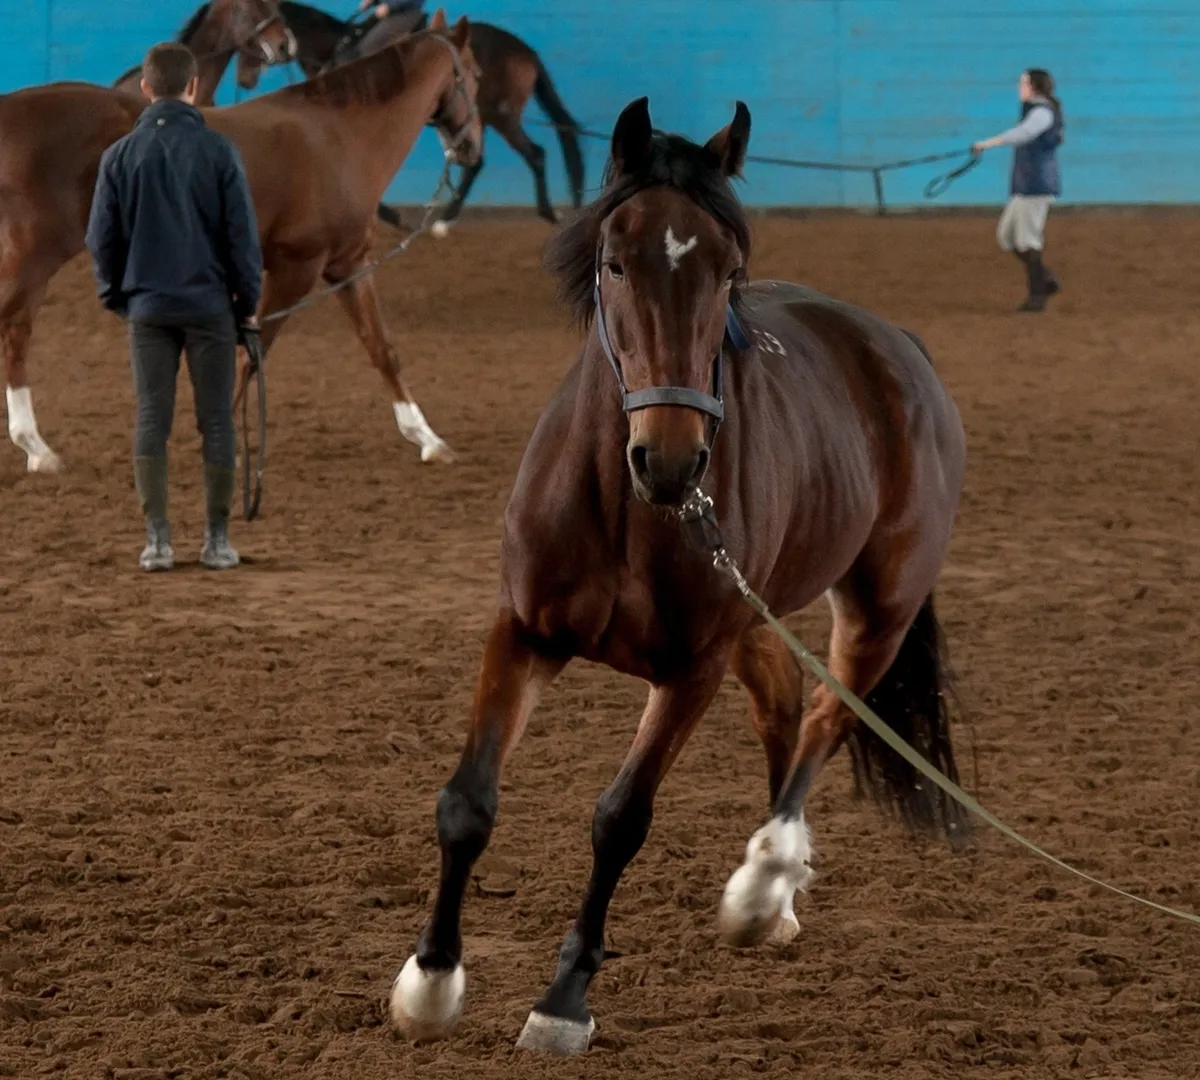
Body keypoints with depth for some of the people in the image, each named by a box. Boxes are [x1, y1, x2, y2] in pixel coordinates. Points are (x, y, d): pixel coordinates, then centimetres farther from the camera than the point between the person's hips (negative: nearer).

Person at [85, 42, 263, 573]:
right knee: (216, 423, 5)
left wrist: (116, 297, 17)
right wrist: (248, 304, 7)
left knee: (151, 422, 6)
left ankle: (157, 540, 4)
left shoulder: (121, 155, -2)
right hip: (210, 306, -2)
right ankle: (217, 539, 6)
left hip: (148, 307, 2)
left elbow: (102, 237, 3)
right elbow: (243, 234, -5)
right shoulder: (218, 151, -8)